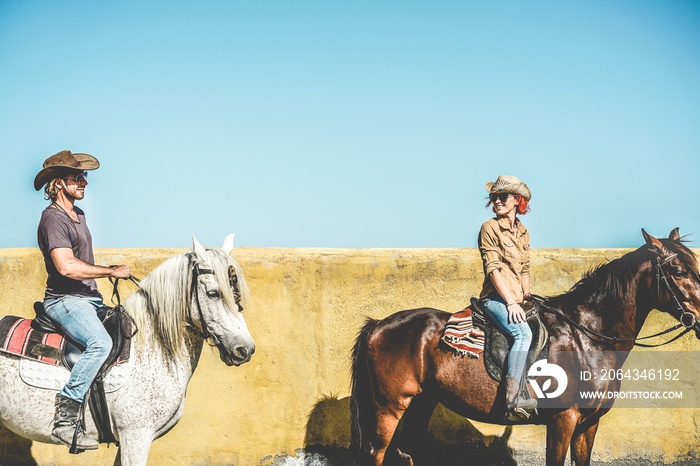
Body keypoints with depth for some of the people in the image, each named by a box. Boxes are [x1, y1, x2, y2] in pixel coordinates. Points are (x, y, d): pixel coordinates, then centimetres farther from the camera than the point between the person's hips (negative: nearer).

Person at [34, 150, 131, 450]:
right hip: (64, 300, -10)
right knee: (100, 342, -33)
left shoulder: (78, 215, 18)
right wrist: (112, 271, -19)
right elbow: (66, 267, -26)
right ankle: (64, 420, -34)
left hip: (89, 298, 10)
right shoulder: (53, 219, -14)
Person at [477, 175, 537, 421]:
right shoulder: (489, 228, -2)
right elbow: (492, 269, -10)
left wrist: (527, 298, 9)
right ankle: (513, 400, -36)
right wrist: (511, 302, -17)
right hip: (495, 297, -8)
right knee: (523, 333, -30)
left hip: (516, 300, 8)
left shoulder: (523, 232, 18)